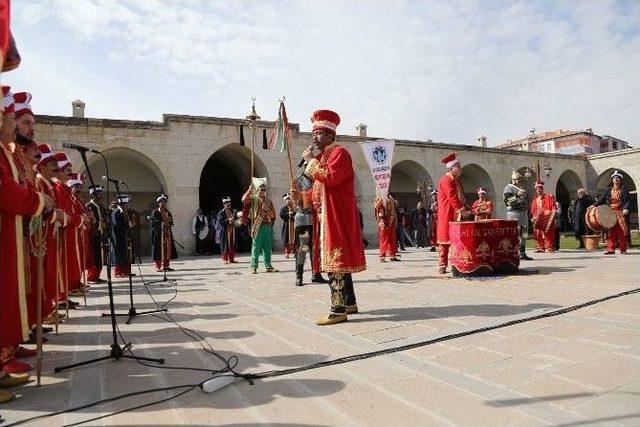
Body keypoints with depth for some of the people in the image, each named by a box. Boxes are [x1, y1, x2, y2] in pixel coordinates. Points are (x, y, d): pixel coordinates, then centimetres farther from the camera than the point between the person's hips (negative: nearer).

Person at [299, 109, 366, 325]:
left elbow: (330, 178, -24)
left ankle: (338, 310, -7)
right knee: (339, 261, 13)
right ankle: (349, 303, 23)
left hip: (338, 216, -10)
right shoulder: (322, 156, 20)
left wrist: (310, 160, -15)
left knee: (335, 261, -10)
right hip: (327, 216, 10)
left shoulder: (339, 153, -9)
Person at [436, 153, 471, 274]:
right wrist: (462, 210, -22)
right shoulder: (446, 180, -12)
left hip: (457, 216, 9)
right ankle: (442, 266, 2)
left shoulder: (456, 180, 18)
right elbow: (452, 197, -20)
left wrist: (465, 210, 8)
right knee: (446, 241, -4)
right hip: (447, 216, -9)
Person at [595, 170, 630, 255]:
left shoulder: (624, 189, 1)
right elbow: (602, 199, 6)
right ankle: (611, 249, 1)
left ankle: (623, 250, 6)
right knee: (611, 231, 0)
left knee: (622, 231, -1)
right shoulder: (609, 190, 12)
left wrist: (626, 209, -23)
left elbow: (627, 200, -7)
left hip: (621, 213, -3)